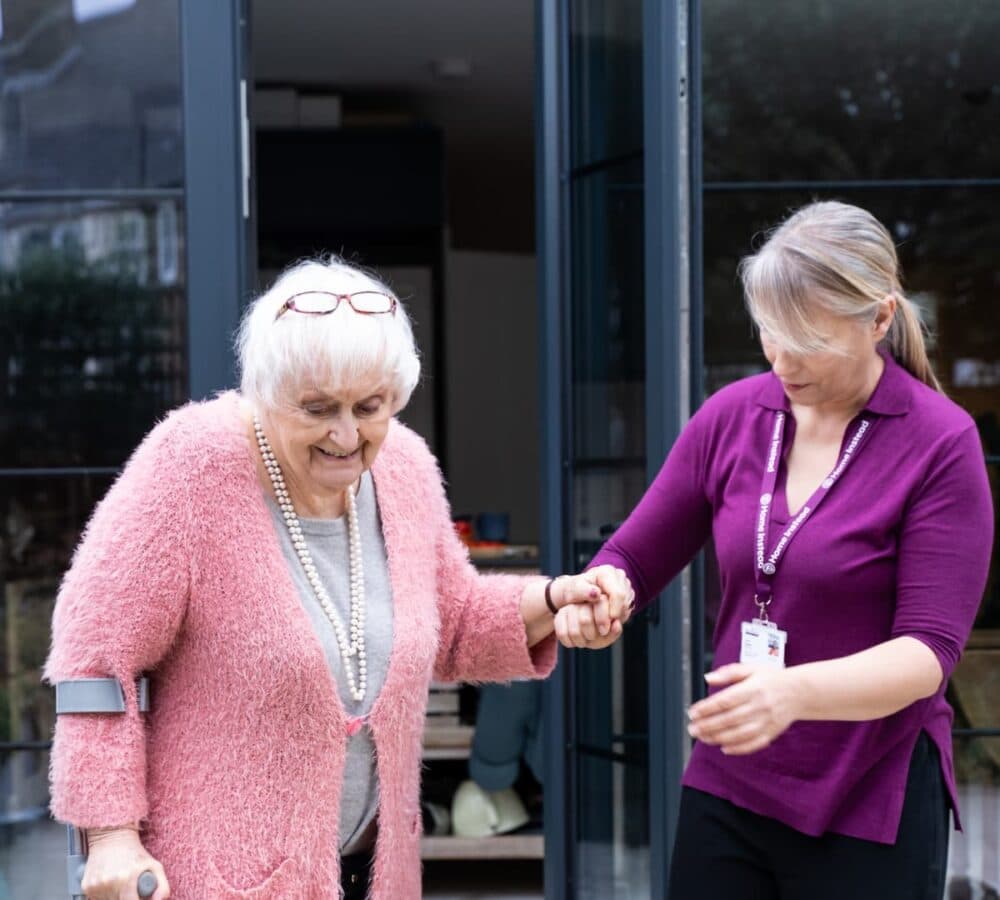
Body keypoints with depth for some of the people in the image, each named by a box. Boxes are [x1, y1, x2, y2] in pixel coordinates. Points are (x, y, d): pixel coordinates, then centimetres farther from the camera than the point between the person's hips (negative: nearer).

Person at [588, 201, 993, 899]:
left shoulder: (940, 443, -11)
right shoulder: (732, 416, 1)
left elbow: (928, 651, -16)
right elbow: (632, 561, 8)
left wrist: (795, 691, -33)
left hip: (870, 809, -4)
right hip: (724, 789, 4)